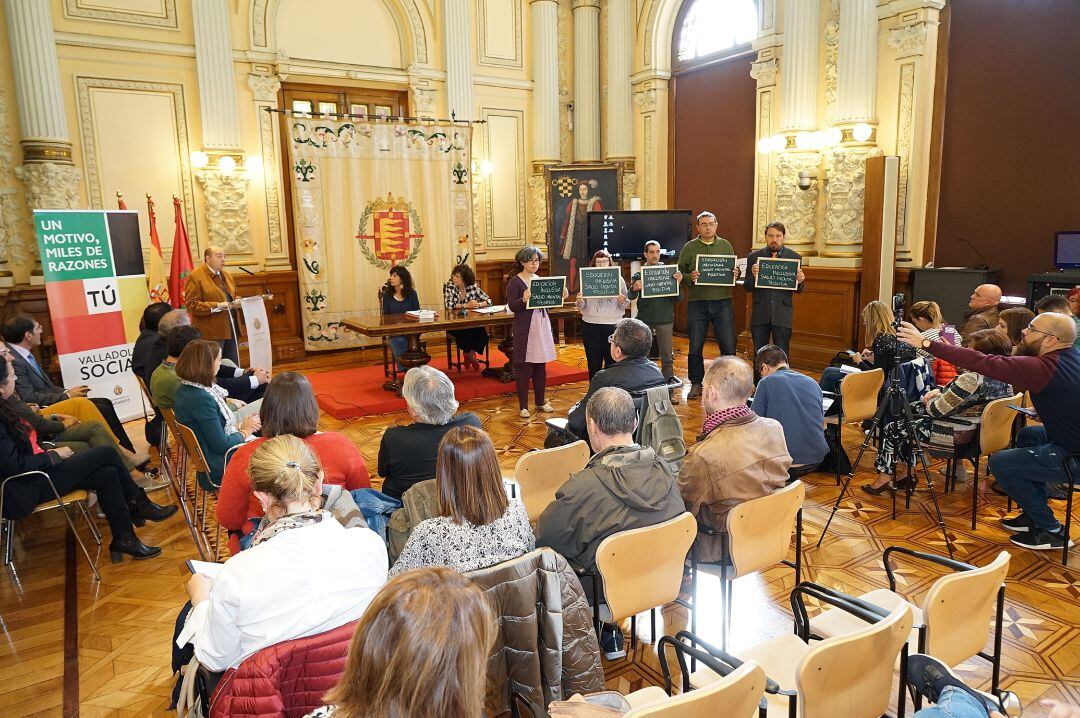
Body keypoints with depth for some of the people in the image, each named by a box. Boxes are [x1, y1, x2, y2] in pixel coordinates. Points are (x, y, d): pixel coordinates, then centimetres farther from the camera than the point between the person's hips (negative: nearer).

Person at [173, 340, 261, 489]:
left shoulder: (184, 389, 1)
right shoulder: (201, 399, -28)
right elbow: (222, 445, -23)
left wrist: (240, 426, 2)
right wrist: (245, 431, -7)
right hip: (219, 467, -9)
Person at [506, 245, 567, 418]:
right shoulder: (515, 282, -6)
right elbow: (512, 306, -14)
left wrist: (561, 296, -1)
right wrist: (523, 299, -32)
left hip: (542, 326, 6)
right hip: (524, 329, -6)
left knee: (540, 366, 12)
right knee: (523, 368, -2)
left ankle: (541, 402, 24)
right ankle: (523, 406, 7)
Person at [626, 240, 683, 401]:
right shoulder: (638, 274, 2)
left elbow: (677, 299, 1)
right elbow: (629, 297, -7)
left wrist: (678, 283, -17)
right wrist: (634, 289, -29)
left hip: (665, 321, 0)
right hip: (644, 321, 0)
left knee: (667, 358, 3)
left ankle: (670, 391, 8)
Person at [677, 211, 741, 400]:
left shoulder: (726, 246, 11)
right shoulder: (689, 247, 5)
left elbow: (735, 270, 15)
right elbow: (679, 273, 3)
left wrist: (735, 274, -7)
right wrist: (689, 278, -16)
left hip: (722, 302, 1)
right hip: (697, 303, -1)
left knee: (728, 346, 1)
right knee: (695, 347, 4)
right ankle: (696, 384, 18)